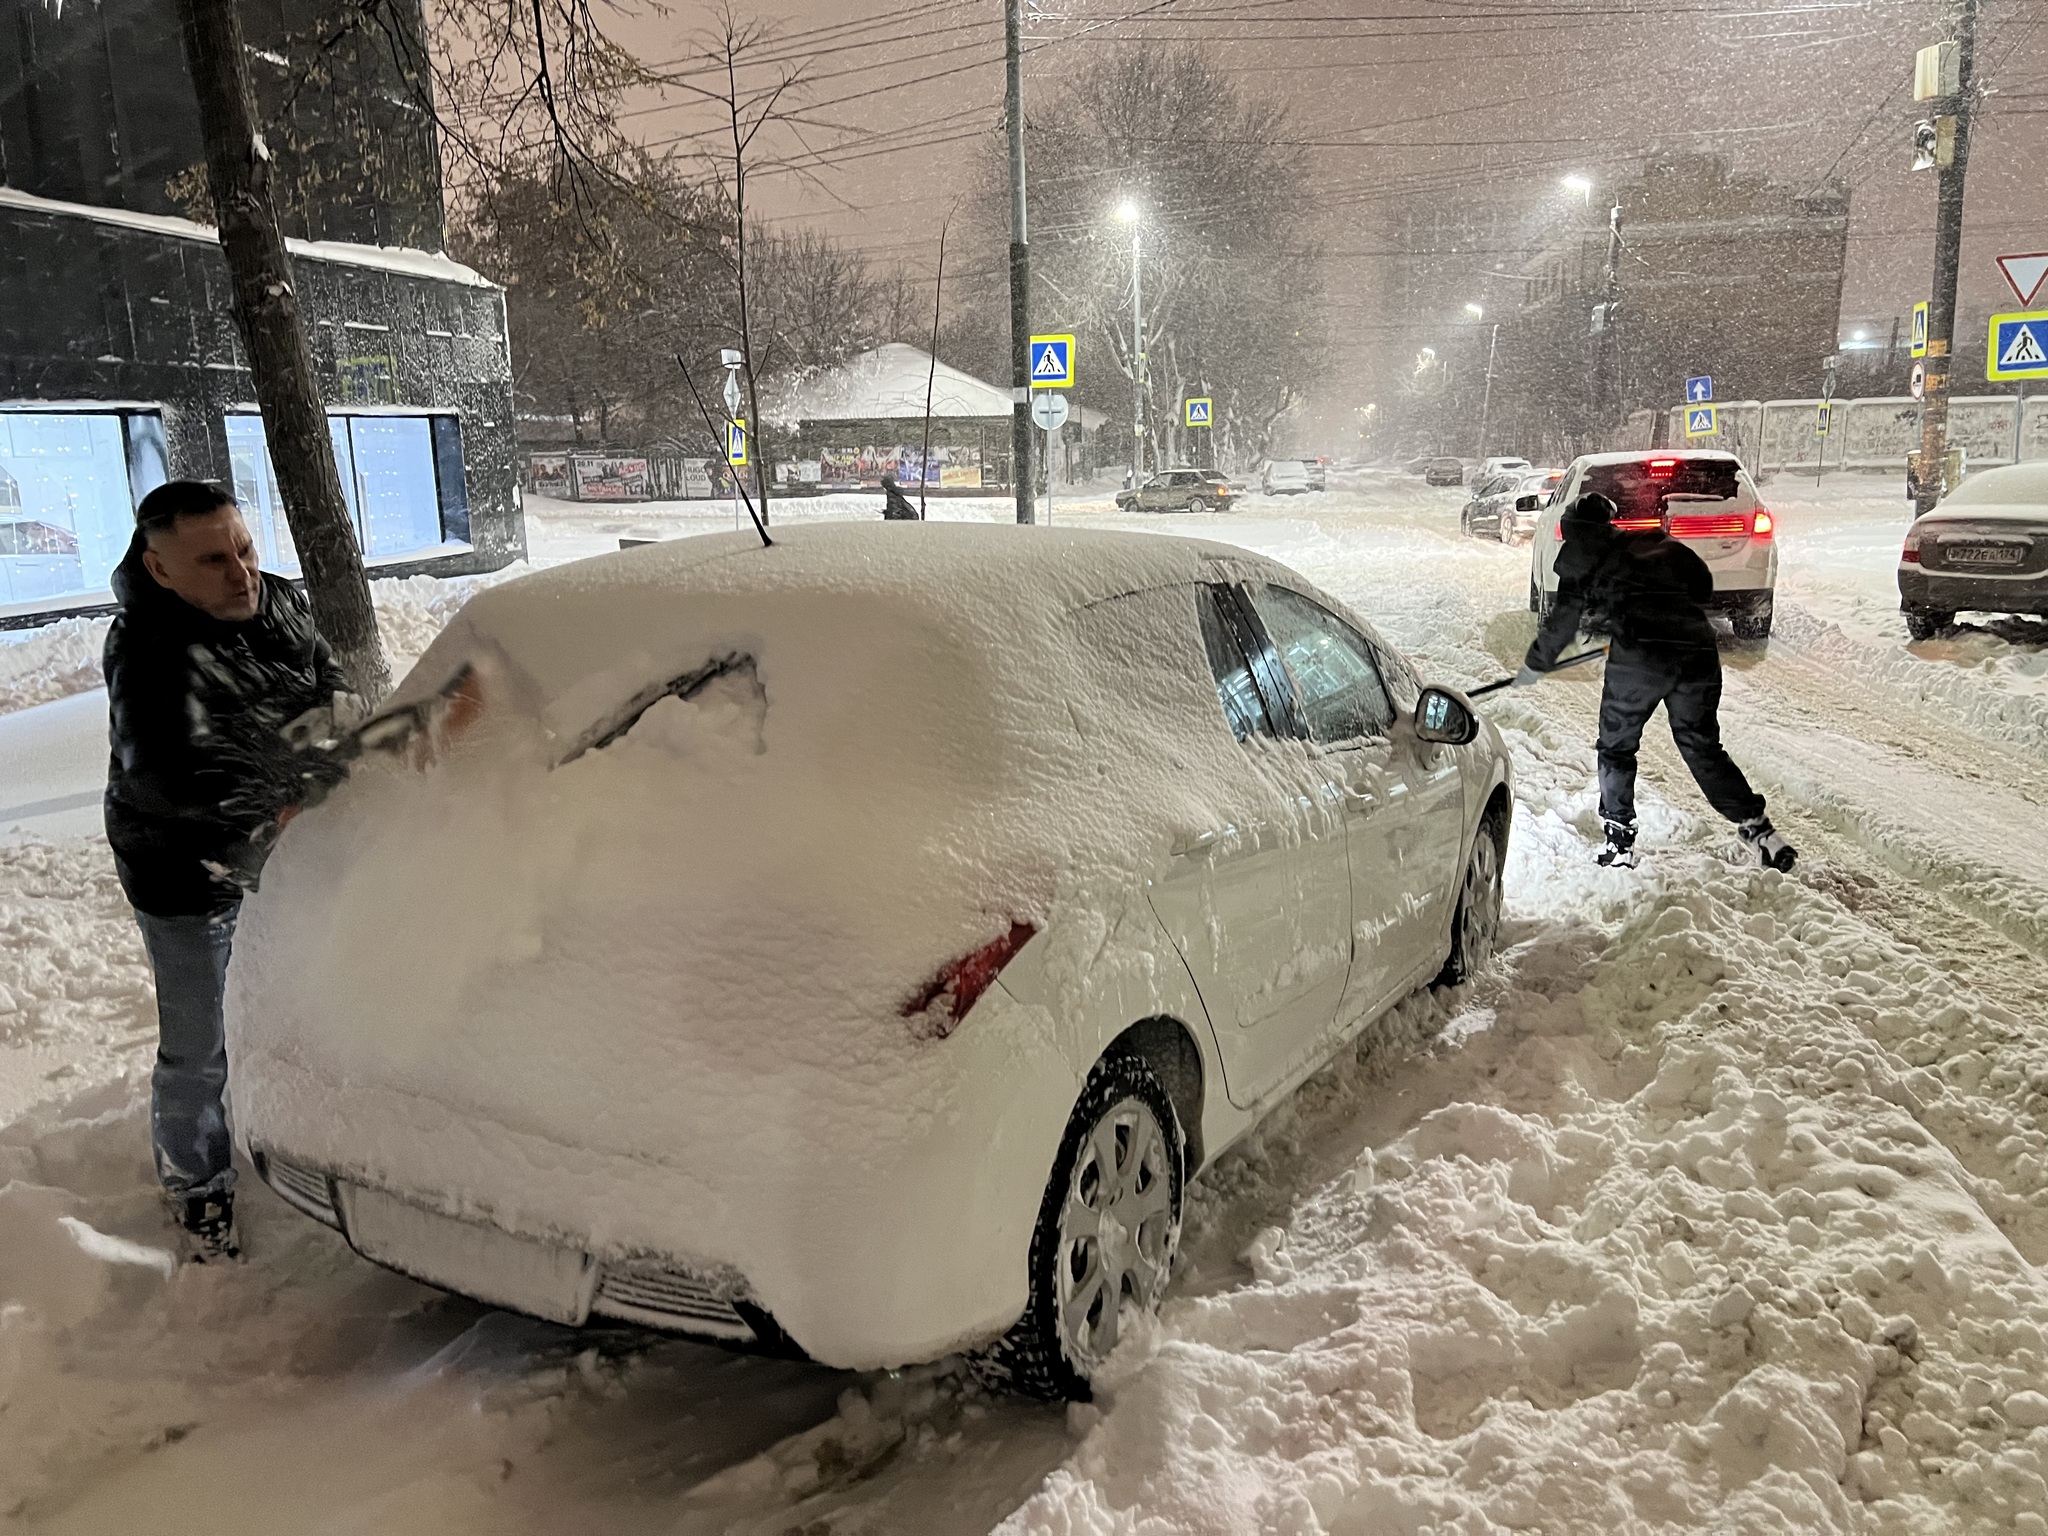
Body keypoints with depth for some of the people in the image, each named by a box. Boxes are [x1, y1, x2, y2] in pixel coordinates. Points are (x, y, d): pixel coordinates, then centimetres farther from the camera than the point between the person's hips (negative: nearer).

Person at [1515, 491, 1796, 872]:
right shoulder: (1660, 543, 23)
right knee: (1703, 746, 18)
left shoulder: (1581, 557, 11)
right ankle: (1759, 830, 15)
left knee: (1616, 748, 13)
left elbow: (1564, 620, 13)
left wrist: (1535, 666, 25)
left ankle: (1620, 844, 13)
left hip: (1639, 656, -5)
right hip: (1697, 648, 5)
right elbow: (1703, 585, 23)